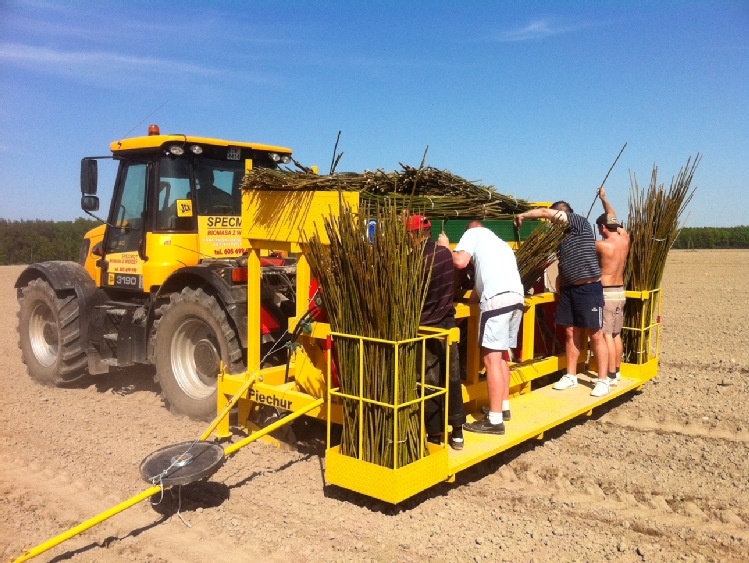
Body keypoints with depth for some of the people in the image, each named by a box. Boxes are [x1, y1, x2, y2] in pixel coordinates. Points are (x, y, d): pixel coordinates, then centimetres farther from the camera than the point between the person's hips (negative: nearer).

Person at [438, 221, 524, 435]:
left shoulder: (473, 233, 11)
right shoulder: (501, 244, 33)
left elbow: (459, 261, -5)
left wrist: (445, 247, 12)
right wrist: (478, 293, 40)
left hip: (497, 299, -8)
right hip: (516, 297, 8)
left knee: (491, 359, -7)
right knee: (500, 355, 20)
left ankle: (495, 420, -6)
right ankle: (503, 407, 29)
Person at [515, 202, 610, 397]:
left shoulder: (581, 223, -8)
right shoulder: (563, 237, 16)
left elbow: (546, 212, -15)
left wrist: (523, 215, -3)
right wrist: (559, 290, 13)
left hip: (589, 288, -8)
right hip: (568, 289, 8)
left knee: (595, 335, -1)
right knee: (570, 333, 11)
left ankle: (603, 380, 7)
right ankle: (571, 376, 21)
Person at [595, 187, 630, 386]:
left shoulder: (602, 245, -17)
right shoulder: (625, 239, 3)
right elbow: (614, 219, 19)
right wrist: (604, 199, 31)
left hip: (606, 293, -7)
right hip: (620, 292, 8)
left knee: (606, 335, -4)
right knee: (616, 334, 14)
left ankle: (611, 376, -4)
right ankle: (617, 372, 22)